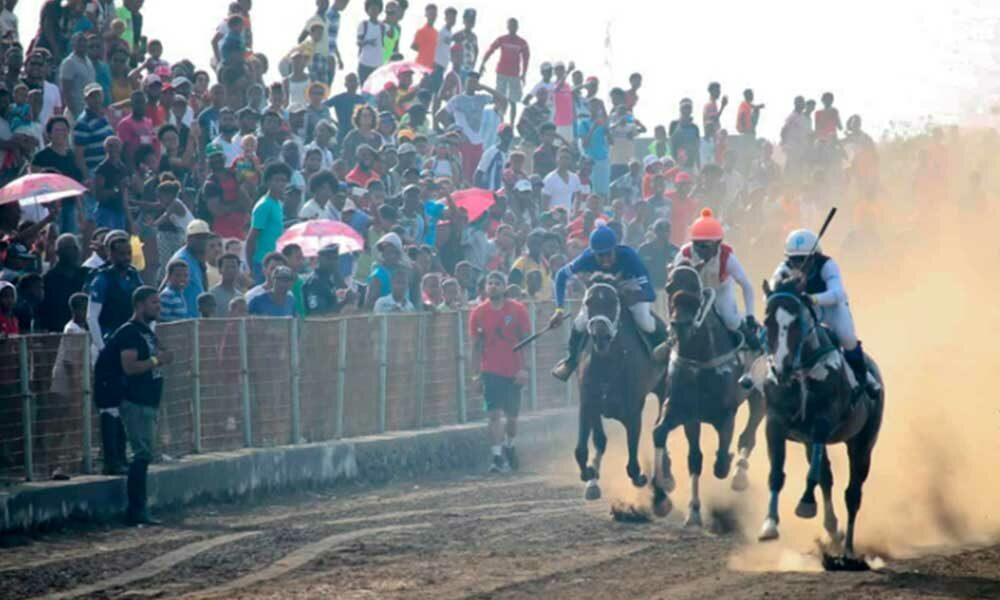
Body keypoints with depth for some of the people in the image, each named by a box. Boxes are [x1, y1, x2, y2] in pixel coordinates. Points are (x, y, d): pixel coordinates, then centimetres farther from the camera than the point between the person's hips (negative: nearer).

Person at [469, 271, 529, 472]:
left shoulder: (517, 310, -2)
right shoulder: (478, 313, 1)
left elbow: (526, 340, -1)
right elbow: (475, 344, 3)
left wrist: (524, 368, -9)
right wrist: (478, 371, -2)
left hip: (514, 371, 1)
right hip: (491, 371, -1)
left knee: (512, 416, 11)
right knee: (494, 414, -12)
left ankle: (508, 446, 37)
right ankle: (496, 456, -14)